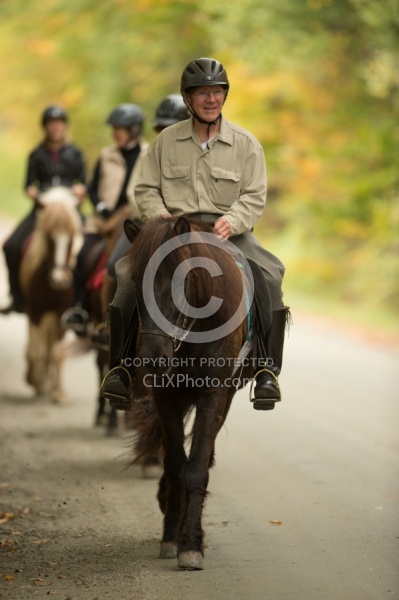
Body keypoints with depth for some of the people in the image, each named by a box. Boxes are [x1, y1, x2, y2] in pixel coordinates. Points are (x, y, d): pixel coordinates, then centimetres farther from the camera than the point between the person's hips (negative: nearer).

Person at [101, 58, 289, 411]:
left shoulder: (246, 144, 6)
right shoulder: (166, 141, 10)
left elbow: (254, 197, 0)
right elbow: (146, 189, 11)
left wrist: (232, 221, -19)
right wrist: (159, 215, -10)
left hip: (229, 230, -1)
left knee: (268, 274, -28)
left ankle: (268, 369, -20)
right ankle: (121, 365, -13)